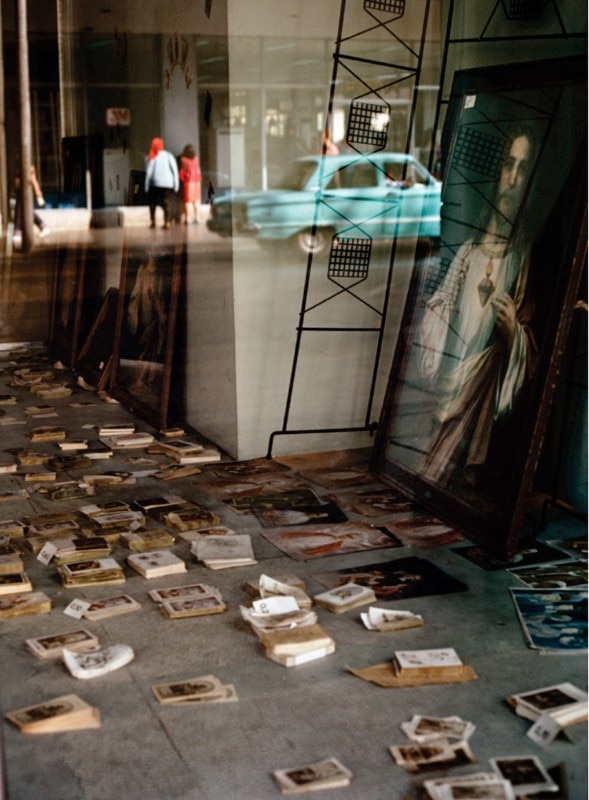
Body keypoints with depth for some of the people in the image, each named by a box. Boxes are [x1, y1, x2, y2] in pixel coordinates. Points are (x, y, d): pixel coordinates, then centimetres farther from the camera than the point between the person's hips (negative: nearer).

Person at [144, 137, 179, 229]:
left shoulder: (152, 157, -1)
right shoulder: (169, 156, 5)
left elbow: (149, 172, -4)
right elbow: (175, 170, 1)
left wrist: (147, 185, -1)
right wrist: (176, 184, 3)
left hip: (155, 183, -2)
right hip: (168, 183, 2)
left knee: (152, 202, 11)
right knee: (165, 202, 7)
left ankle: (153, 222, 5)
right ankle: (167, 222, -5)